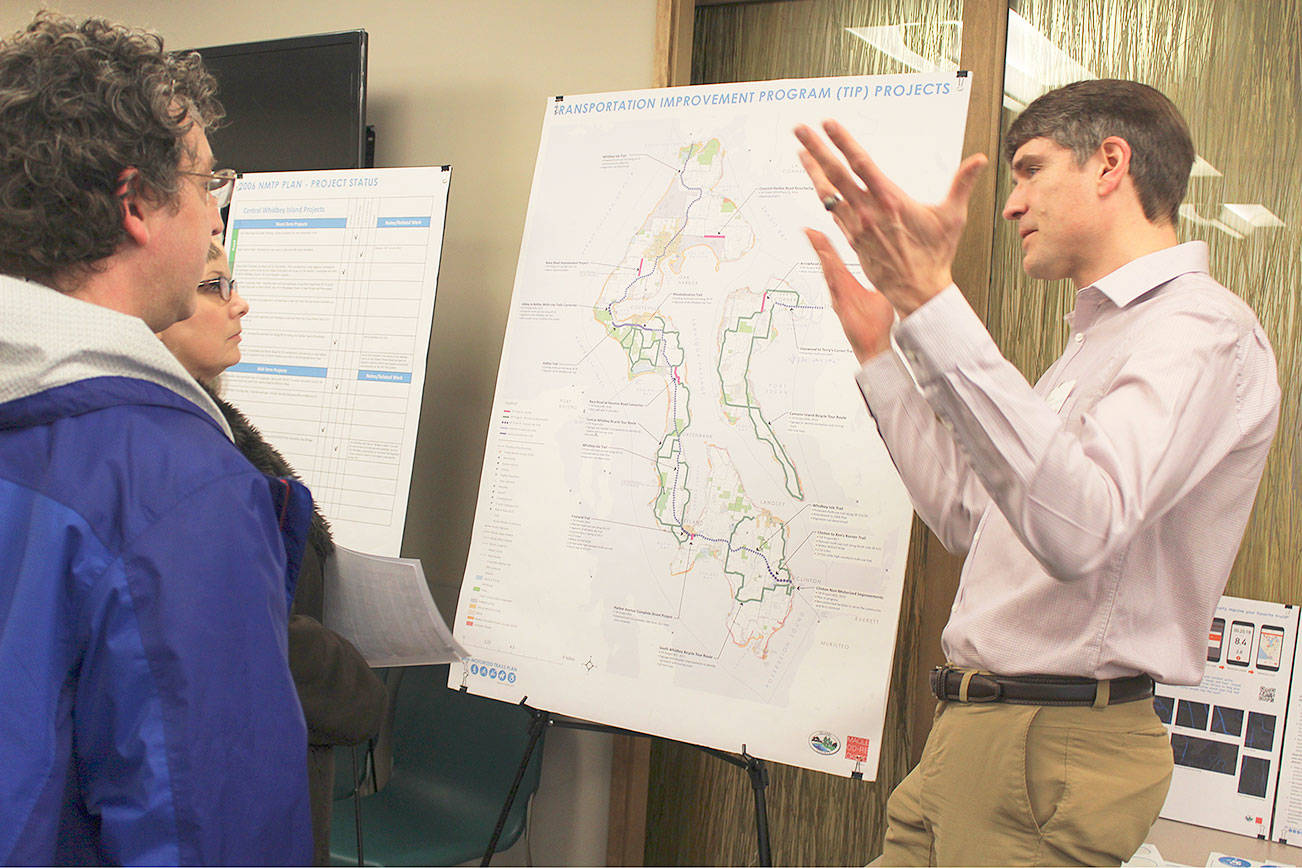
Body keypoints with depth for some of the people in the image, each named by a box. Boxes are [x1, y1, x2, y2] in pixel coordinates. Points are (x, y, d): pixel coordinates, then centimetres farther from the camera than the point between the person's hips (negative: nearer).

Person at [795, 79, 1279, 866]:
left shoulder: (1203, 329, -13)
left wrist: (929, 304, -37)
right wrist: (880, 352, 21)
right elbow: (967, 514, 22)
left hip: (1054, 753, -9)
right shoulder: (1100, 339, 20)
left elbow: (1076, 527, -32)